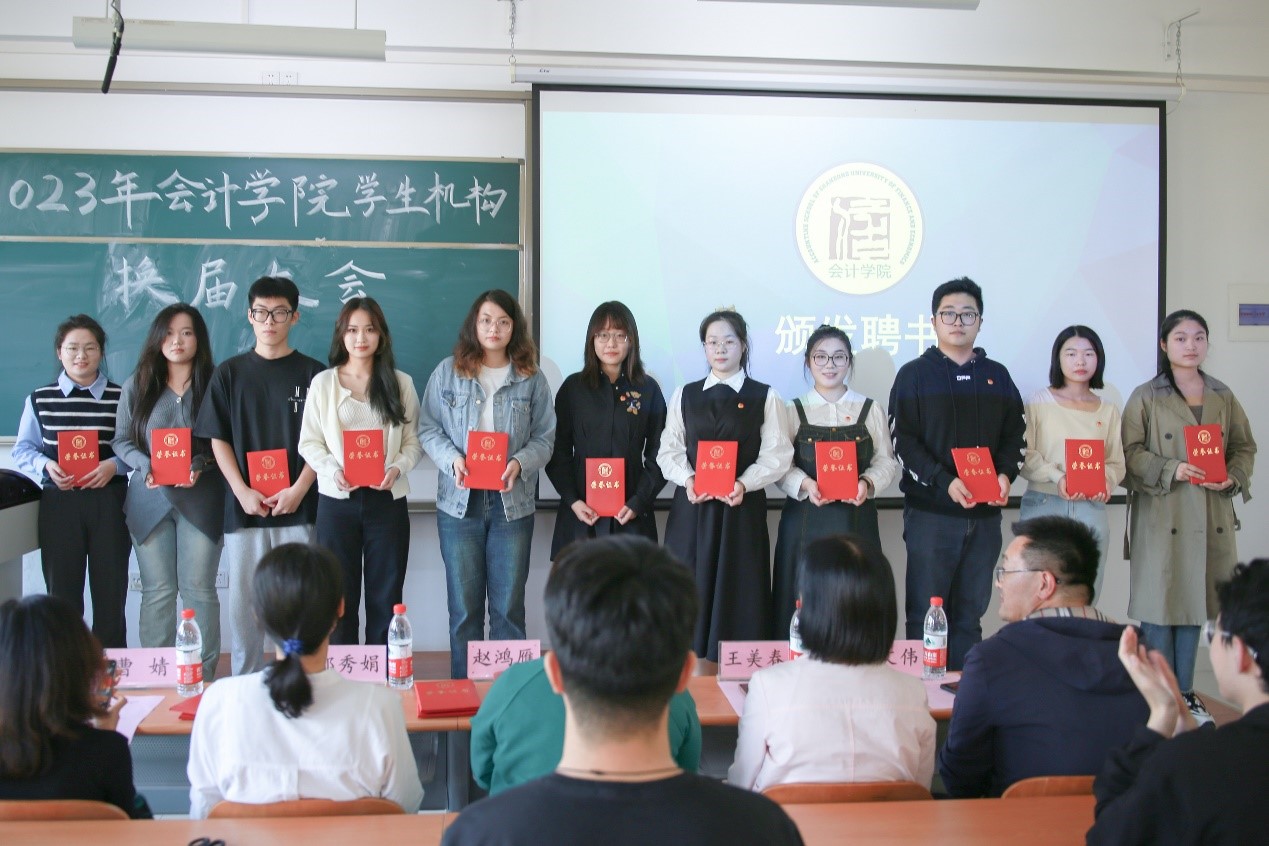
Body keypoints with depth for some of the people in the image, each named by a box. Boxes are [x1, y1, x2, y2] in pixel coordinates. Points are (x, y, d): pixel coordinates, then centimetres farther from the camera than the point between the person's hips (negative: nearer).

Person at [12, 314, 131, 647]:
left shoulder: (122, 398, 3)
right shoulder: (40, 399, 7)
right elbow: (23, 449, 8)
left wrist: (114, 464, -15)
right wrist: (46, 466, -10)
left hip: (108, 503, -1)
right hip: (58, 503, 1)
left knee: (111, 591, 4)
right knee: (61, 591, 6)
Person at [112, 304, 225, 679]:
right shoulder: (137, 385, 9)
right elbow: (121, 439, 8)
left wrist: (200, 465, -16)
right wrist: (145, 467, -10)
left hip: (200, 501, -2)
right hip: (150, 500, 2)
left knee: (198, 588, 0)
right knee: (157, 591, 4)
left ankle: (204, 674, 7)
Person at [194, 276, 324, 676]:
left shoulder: (312, 373, 6)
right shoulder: (229, 373, 9)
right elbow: (218, 440, 7)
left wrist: (298, 490, -9)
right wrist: (242, 492, -5)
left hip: (298, 508, -1)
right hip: (243, 507, 1)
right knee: (244, 601, 4)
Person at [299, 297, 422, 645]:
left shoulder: (400, 383, 7)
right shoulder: (323, 382, 4)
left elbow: (413, 442, 5)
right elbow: (309, 442, 2)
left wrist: (397, 468, -14)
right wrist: (333, 470, -16)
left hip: (387, 499, 1)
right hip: (337, 500, -1)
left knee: (386, 598, 5)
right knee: (339, 597, 3)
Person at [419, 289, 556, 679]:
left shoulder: (532, 379, 5)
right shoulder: (448, 372, 4)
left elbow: (545, 438, 4)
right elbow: (428, 428, 4)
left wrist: (520, 463, -15)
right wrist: (452, 459, -14)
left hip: (513, 502, 0)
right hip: (460, 501, 0)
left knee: (508, 606, 4)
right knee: (464, 606, 6)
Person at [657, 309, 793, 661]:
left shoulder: (765, 397, 6)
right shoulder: (684, 395, 13)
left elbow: (777, 454, -2)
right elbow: (669, 450, 8)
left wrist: (744, 484, -17)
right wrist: (688, 480, -10)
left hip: (743, 508, -2)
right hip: (692, 508, 2)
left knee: (739, 599, -2)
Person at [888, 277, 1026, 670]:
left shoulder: (997, 376, 14)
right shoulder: (914, 375, 1)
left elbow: (1015, 434, 15)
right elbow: (903, 441, -6)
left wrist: (1006, 474, -5)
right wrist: (945, 482, -18)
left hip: (985, 514, 4)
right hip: (931, 511, -4)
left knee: (971, 612, 9)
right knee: (926, 613, -1)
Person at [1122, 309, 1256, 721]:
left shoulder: (1223, 397, 11)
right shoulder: (1145, 397, -1)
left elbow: (1244, 446, 15)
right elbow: (1129, 452, -6)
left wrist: (1233, 477, -4)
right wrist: (1172, 470, -18)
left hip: (1211, 516, 4)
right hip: (1161, 516, -4)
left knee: (1193, 602, 9)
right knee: (1158, 603, -2)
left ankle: (1185, 692, 20)